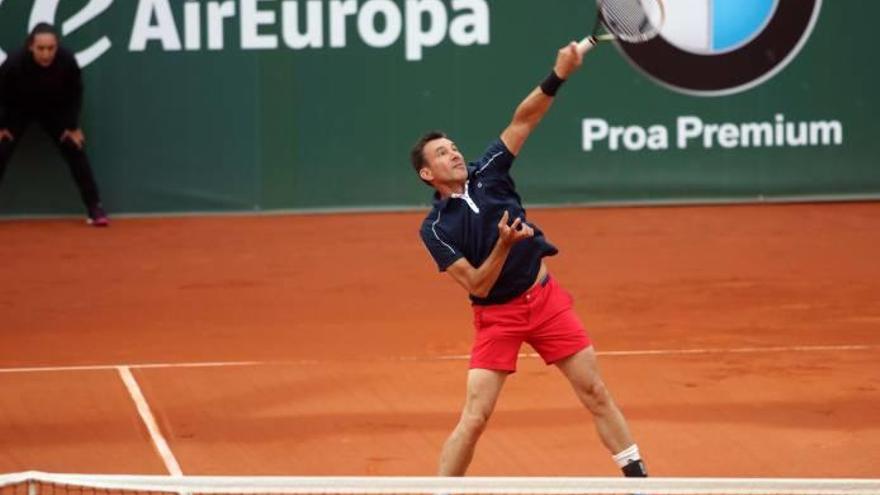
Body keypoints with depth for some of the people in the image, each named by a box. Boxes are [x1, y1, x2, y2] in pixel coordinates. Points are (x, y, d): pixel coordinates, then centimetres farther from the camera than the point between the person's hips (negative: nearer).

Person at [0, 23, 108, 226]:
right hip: (17, 110, -1)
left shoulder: (67, 61, -32)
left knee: (75, 150, -8)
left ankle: (95, 208, 1)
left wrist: (73, 127, -8)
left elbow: (75, 94, -12)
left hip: (54, 110, 1)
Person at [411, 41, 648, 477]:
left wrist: (558, 76, -19)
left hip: (545, 298, 3)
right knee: (474, 417, -10)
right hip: (497, 316, -3)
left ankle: (638, 478, 12)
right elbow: (478, 286, -15)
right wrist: (504, 244, -30)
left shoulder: (486, 174, -1)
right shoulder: (435, 229, -10)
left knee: (597, 395, 4)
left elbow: (523, 119, -6)